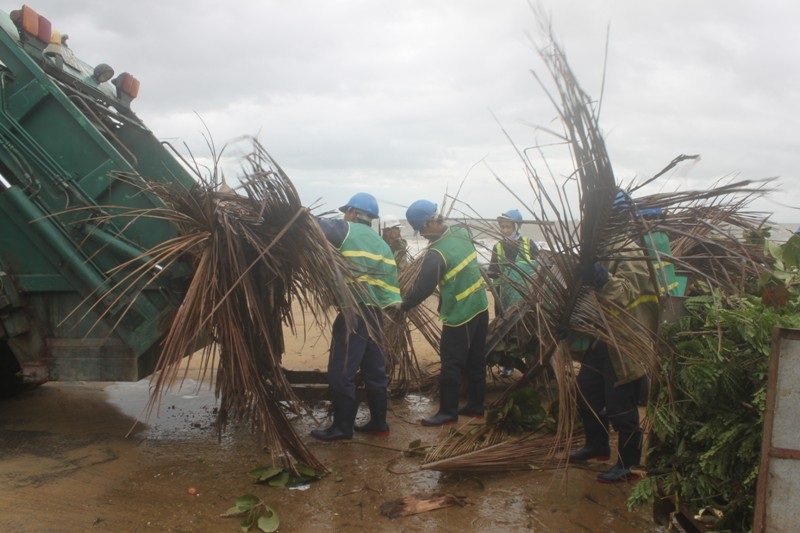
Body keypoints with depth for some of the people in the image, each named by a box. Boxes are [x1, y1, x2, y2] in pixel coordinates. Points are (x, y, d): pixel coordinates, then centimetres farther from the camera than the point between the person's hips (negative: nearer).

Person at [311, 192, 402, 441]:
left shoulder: (347, 231, -3)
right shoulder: (381, 244, 18)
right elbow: (390, 279, 13)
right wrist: (391, 307, 13)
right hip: (375, 312, 8)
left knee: (341, 372, -1)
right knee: (375, 370, 15)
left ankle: (342, 428, 6)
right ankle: (378, 423, 23)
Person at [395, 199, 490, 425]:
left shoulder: (437, 254, -24)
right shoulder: (461, 232, -3)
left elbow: (422, 288, -21)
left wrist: (403, 305, -5)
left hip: (459, 315, -8)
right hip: (480, 307, 8)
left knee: (451, 365, 3)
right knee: (476, 361, 17)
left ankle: (447, 412, 12)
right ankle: (476, 405, 28)